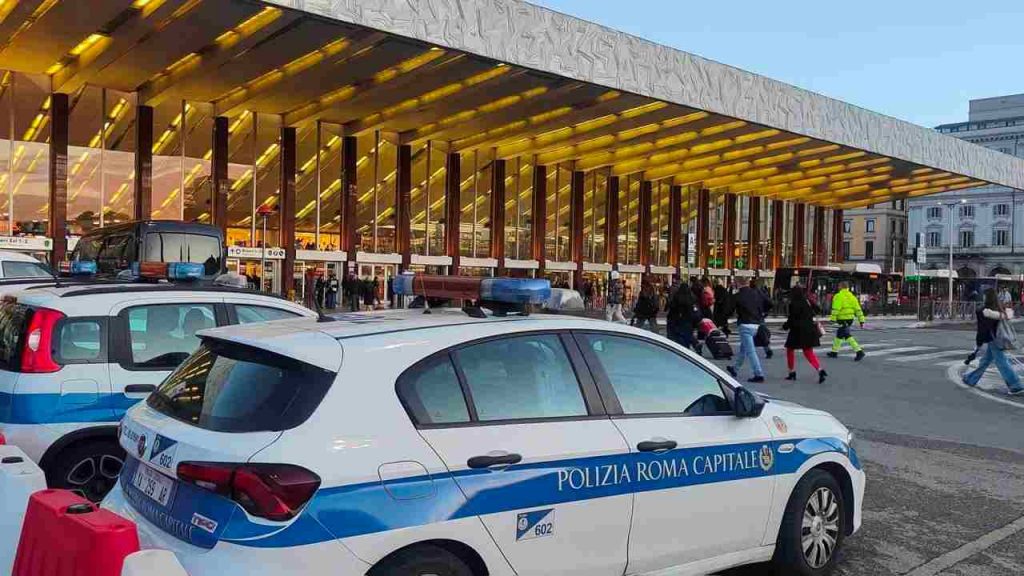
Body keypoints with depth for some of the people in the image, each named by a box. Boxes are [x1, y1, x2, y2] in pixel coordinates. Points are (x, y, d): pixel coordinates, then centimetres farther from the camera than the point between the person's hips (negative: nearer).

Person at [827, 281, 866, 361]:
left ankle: (859, 352, -20)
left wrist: (833, 318, -17)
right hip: (850, 318, 8)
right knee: (839, 334, 20)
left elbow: (836, 308, -18)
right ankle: (834, 352, 29)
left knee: (847, 336, -10)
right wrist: (861, 320, 10)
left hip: (843, 319, -8)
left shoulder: (839, 296, -10)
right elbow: (858, 309, 9)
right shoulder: (852, 296, 12)